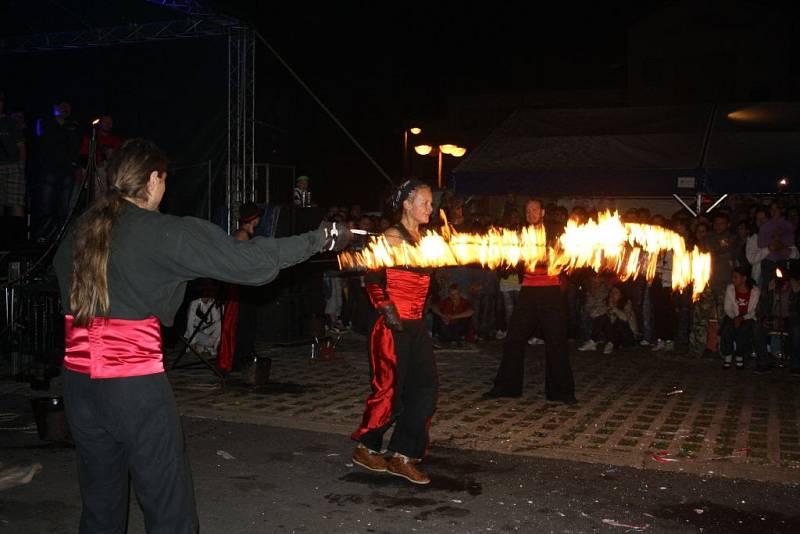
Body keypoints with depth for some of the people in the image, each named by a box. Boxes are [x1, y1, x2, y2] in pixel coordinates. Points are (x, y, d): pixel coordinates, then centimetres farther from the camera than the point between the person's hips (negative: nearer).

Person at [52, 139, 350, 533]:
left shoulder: (78, 232, 8)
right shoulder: (164, 233, -10)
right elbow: (246, 258, -10)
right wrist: (323, 239, -2)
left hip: (80, 383, 7)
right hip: (136, 386, -6)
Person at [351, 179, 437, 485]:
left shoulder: (422, 239, 14)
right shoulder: (392, 236, -9)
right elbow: (373, 276, -16)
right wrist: (386, 308, -22)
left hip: (416, 326, 8)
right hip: (394, 326, -8)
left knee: (425, 387, 3)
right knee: (390, 390, 0)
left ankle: (402, 456, 11)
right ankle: (366, 448, 20)